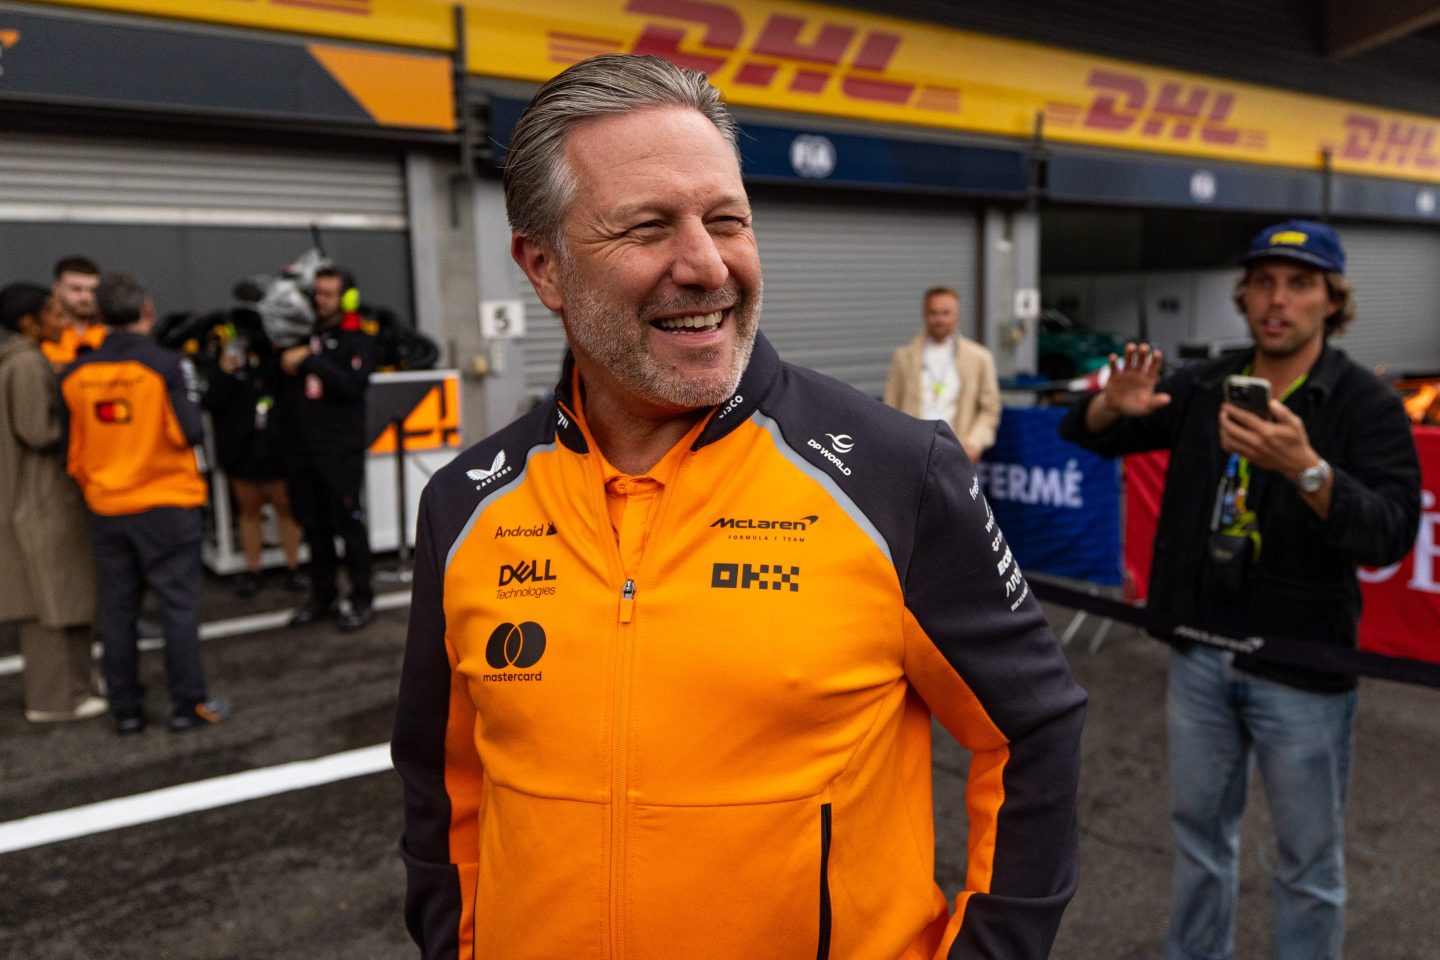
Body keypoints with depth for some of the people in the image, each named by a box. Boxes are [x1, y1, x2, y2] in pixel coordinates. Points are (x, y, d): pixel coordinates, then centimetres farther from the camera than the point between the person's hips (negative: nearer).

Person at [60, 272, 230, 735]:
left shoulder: (75, 374, 0)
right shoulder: (168, 365, -13)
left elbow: (72, 447, 5)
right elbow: (188, 432, -14)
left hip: (106, 508, 4)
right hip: (166, 505, -4)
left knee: (116, 609, 11)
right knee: (178, 605, 3)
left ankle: (126, 709, 18)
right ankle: (189, 705, 7)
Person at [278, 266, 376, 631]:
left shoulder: (357, 341, -1)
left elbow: (353, 385, -17)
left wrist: (310, 360, -18)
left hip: (340, 450, -5)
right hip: (300, 449, 5)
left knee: (348, 524, -2)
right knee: (313, 526, 11)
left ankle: (362, 600, 8)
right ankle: (322, 597, 22)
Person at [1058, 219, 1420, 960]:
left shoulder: (1366, 404, -10)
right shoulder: (1204, 386, 3)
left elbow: (1391, 534, -22)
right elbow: (1082, 434, 7)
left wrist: (1306, 469, -39)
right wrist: (1113, 406, -17)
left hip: (1299, 668, -4)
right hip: (1200, 654, 4)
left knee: (1309, 860, 11)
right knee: (1199, 830, 19)